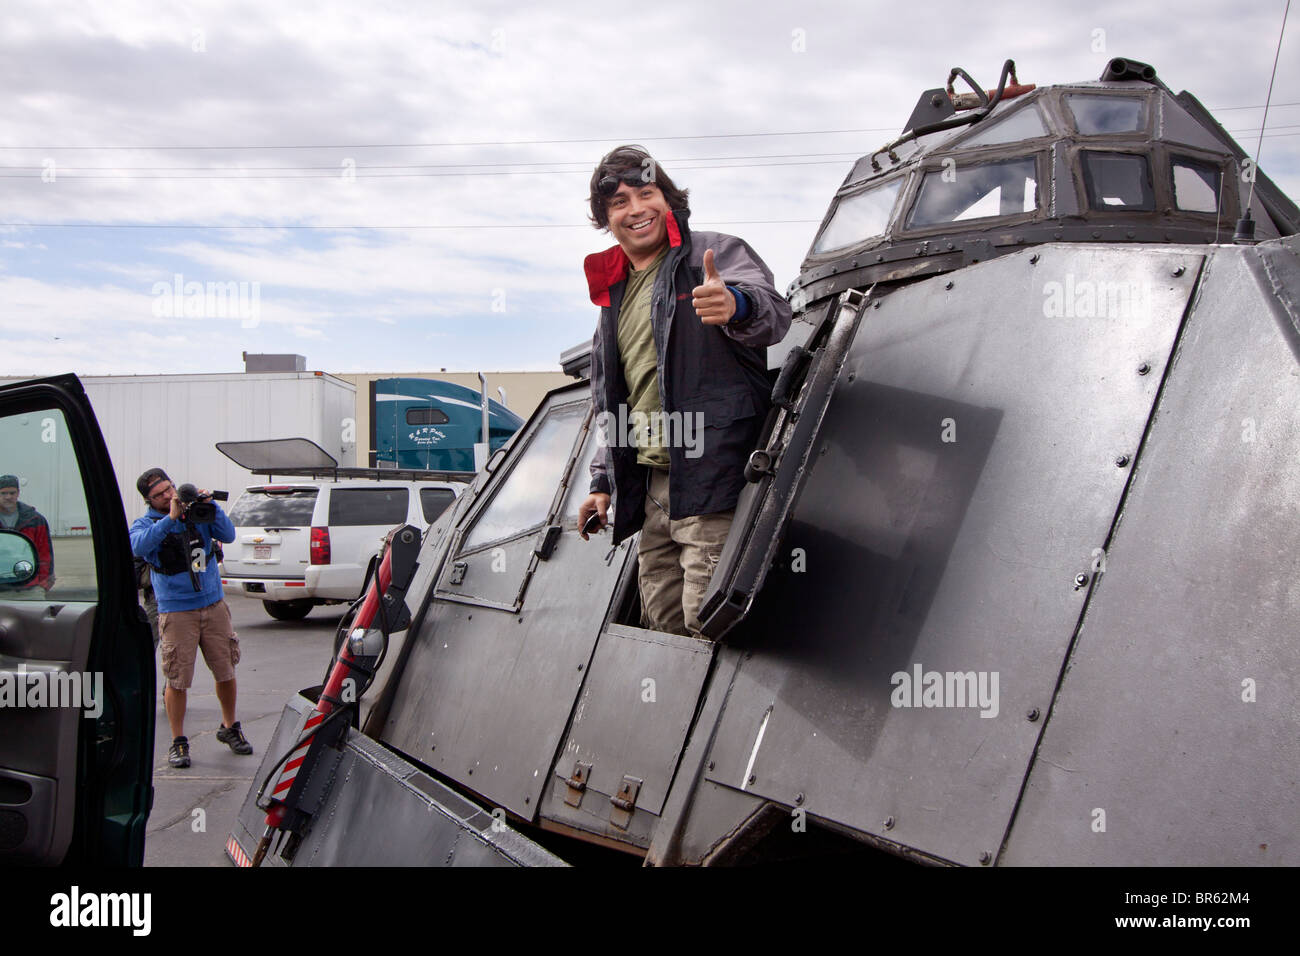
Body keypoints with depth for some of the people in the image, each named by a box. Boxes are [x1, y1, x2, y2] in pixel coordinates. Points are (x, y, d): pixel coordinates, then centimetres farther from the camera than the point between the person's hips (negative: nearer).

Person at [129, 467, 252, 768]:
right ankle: (178, 741, 13)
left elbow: (228, 535, -2)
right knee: (177, 680, -4)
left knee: (226, 671, 9)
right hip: (176, 612, -3)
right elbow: (139, 546, -22)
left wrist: (210, 506, -14)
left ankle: (229, 728, 29)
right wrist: (171, 518, -27)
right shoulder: (144, 524, 0)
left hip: (214, 605, 3)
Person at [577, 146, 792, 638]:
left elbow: (774, 310, -20)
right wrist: (603, 480, 21)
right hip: (652, 487, 7)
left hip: (711, 474, -7)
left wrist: (737, 305, -43)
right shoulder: (613, 293, 22)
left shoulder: (715, 254, 1)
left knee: (706, 624, -14)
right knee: (663, 623, 10)